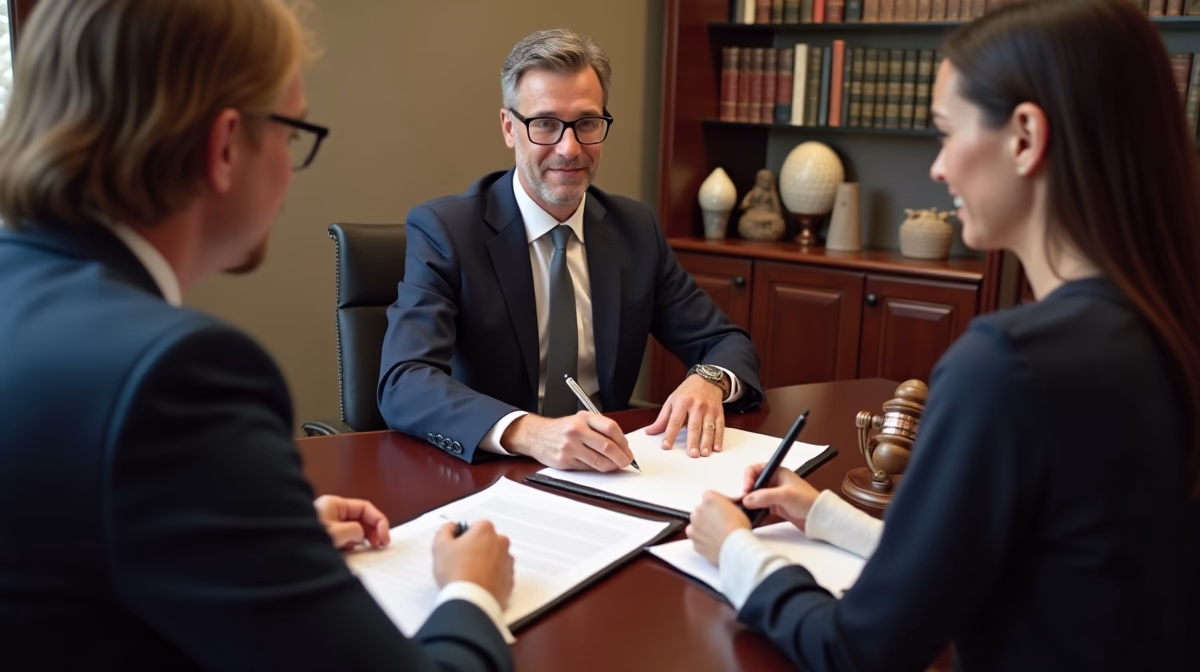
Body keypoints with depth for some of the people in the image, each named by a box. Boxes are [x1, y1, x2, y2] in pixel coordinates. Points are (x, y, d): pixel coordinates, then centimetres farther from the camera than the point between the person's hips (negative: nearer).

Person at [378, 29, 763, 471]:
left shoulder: (636, 230, 2)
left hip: (606, 475, 5)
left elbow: (729, 343, 6)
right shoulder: (443, 229, -11)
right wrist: (529, 433, -40)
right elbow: (403, 384, -23)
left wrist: (708, 381, -18)